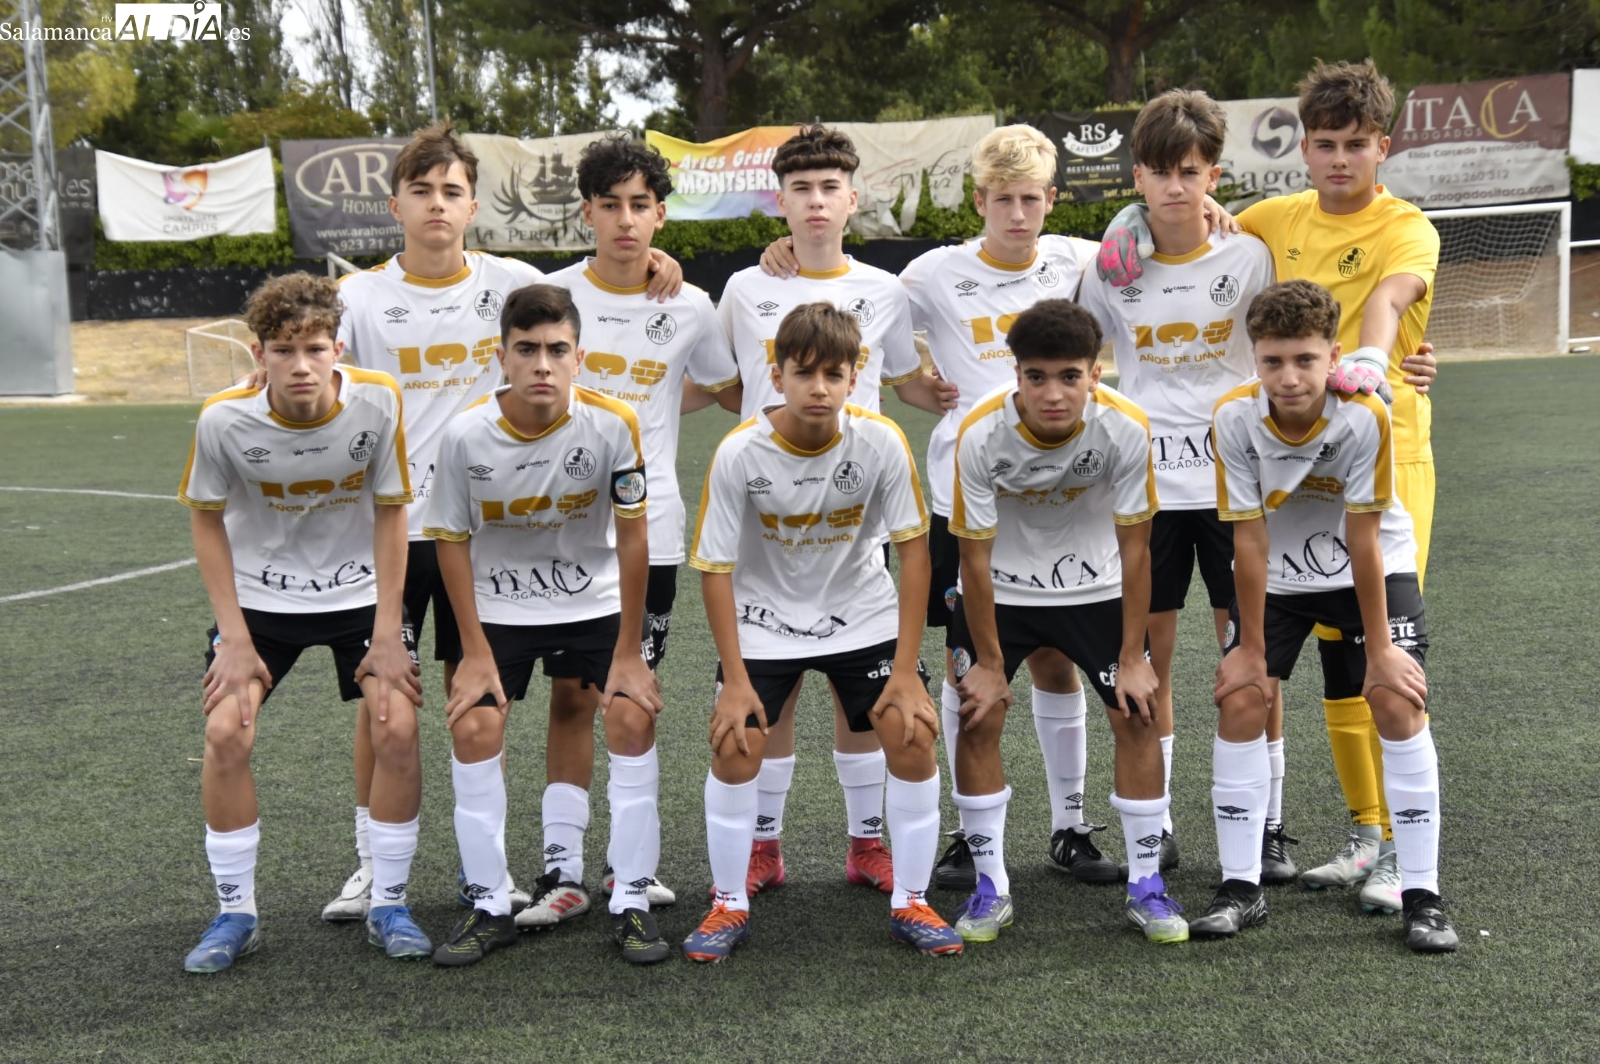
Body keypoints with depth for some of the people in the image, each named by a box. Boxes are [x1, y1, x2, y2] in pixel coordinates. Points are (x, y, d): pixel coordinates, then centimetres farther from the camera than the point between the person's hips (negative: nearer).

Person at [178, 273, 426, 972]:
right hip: (259, 594, 0)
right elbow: (206, 520, -5)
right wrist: (234, 638, -9)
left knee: (397, 729, -12)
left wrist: (387, 634, -11)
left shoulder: (378, 402, -22)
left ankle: (388, 905, 7)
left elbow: (390, 513, -9)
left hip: (360, 591, 0)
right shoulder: (223, 419, -21)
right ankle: (236, 913, 7)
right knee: (226, 732, -12)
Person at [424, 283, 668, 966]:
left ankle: (631, 903, 0)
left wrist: (628, 652, -9)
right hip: (499, 607, 0)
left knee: (633, 720, -13)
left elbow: (632, 537, -11)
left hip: (596, 602, 0)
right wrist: (475, 651, -8)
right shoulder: (466, 434, -20)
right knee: (474, 727, -12)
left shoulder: (612, 424, -21)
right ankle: (489, 907, 4)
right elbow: (452, 540, -7)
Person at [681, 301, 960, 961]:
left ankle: (909, 903, 9)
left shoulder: (882, 441, -21)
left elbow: (912, 549, -13)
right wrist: (734, 678, -16)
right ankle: (730, 906, 10)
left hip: (863, 611, 1)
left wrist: (905, 671, -15)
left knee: (915, 737, -10)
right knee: (734, 747, -11)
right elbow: (716, 568, -14)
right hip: (765, 617, -1)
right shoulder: (739, 453, -23)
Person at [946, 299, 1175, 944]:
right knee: (978, 719, -6)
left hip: (1096, 586, 1)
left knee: (1138, 716, -6)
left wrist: (1132, 657, -12)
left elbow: (1134, 545, -15)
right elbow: (975, 555, -17)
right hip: (1000, 589, 0)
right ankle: (991, 887, 9)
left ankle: (1145, 884, 9)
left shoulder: (1125, 428, -26)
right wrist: (989, 661, -12)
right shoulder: (981, 435, -28)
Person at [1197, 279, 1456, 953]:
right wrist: (1252, 650, -13)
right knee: (1239, 700, -8)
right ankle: (1241, 889, 3)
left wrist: (1379, 648, -17)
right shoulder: (1234, 418, -25)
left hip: (1372, 569, -1)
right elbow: (1250, 542, -19)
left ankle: (1422, 895, -2)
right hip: (1277, 575, 2)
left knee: (1398, 702, -13)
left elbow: (1363, 538, -23)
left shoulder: (1365, 416, -30)